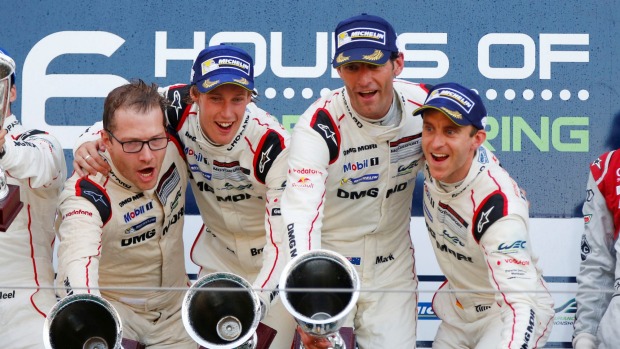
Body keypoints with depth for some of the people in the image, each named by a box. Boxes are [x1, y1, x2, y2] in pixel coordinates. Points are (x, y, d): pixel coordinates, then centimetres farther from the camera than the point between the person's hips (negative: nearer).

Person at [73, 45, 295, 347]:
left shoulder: (273, 146, -31)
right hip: (217, 254, 4)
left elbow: (285, 244, -34)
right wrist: (89, 143, -28)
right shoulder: (180, 107, -21)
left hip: (271, 257, -4)